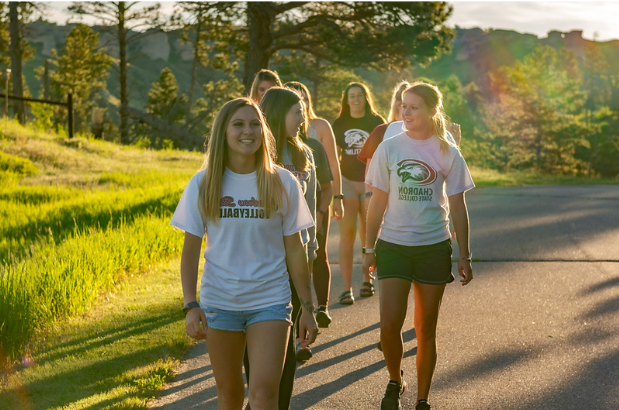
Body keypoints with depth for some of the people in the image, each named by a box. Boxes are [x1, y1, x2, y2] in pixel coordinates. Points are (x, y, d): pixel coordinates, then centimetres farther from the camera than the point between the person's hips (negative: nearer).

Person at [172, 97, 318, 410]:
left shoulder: (281, 183, -3)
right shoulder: (203, 184, -1)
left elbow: (294, 249, 1)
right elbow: (190, 250, 1)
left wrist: (307, 307, 1)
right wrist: (190, 305, -8)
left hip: (270, 301, -1)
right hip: (219, 300, 2)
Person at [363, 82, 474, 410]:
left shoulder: (447, 153, -1)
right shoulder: (389, 148, 0)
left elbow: (457, 207, 4)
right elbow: (378, 202, 6)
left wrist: (464, 256, 2)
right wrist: (370, 249, 4)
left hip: (434, 247, 0)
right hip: (393, 245, 0)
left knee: (426, 329, 6)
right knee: (389, 325, -10)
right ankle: (394, 382, 17)